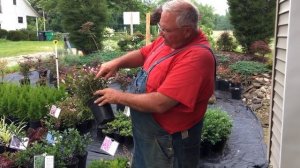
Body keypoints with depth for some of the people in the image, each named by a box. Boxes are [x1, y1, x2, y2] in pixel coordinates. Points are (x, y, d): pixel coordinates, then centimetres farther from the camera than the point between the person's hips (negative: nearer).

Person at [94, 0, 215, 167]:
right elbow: (142, 54, 11)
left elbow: (160, 103, -34)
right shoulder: (171, 39, -3)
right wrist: (116, 62, -7)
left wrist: (119, 97, -21)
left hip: (167, 140, -8)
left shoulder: (196, 57, -32)